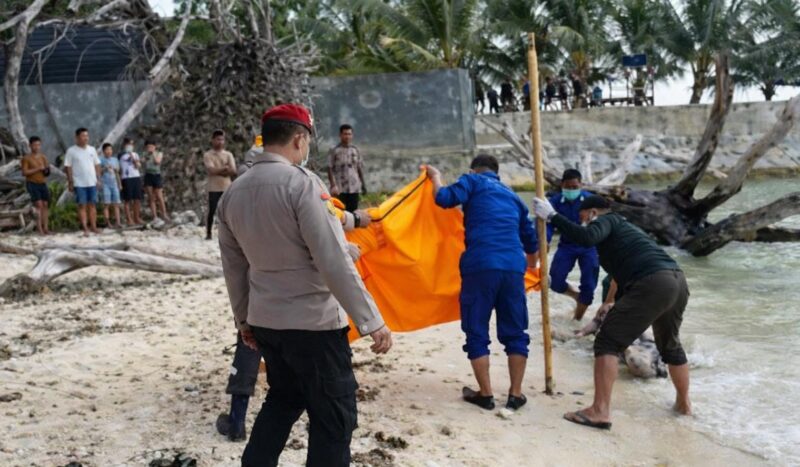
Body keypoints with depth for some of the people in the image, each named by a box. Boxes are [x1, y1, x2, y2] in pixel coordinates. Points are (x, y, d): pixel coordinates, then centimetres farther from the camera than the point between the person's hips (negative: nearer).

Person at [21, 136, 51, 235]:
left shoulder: (43, 157, 7)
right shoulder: (26, 158, -6)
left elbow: (47, 170, 11)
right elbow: (24, 172, -13)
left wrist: (47, 170, -12)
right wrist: (38, 169, -20)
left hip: (43, 184, 5)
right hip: (32, 184, -5)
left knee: (45, 205, 1)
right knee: (38, 205, -13)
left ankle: (45, 228, 3)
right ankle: (39, 229, -12)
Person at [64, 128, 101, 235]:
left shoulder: (92, 149, 8)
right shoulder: (71, 151, -3)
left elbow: (97, 165, 11)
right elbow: (68, 167, -3)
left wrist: (98, 179, 5)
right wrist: (70, 182, -7)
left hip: (92, 182, 4)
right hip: (79, 183, -4)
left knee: (92, 204, 6)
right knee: (82, 205, -1)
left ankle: (93, 227, 11)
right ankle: (85, 228, 0)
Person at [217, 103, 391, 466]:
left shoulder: (233, 193, 4)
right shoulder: (302, 183, -17)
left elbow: (233, 266, 12)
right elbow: (335, 263, -21)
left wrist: (243, 318, 24)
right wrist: (371, 321, -17)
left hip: (264, 320, 8)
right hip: (314, 321, -7)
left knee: (283, 398, 26)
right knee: (334, 415, 6)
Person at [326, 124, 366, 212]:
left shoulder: (355, 150, 11)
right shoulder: (334, 151, -4)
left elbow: (360, 168, 16)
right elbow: (330, 169, -5)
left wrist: (363, 184, 13)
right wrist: (333, 185, -14)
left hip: (354, 188, 4)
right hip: (340, 189, -4)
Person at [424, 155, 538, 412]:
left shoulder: (473, 181, 13)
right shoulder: (513, 196, 28)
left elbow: (444, 198, -4)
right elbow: (530, 240, 35)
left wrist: (435, 176, 17)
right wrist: (531, 267, 52)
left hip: (481, 266, -4)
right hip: (514, 267, 5)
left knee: (477, 332, 8)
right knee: (515, 333, 14)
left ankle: (485, 394, 13)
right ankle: (516, 394, 18)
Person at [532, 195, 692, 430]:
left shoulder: (607, 221, 10)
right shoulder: (624, 227, 35)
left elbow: (586, 238, -15)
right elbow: (625, 273, 37)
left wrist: (552, 216, -7)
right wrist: (615, 310, 40)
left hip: (652, 284, -9)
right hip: (677, 281, 9)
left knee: (608, 342, -3)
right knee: (671, 346, 29)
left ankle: (600, 411, -8)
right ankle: (683, 404, 45)